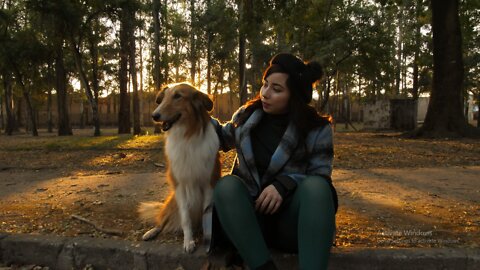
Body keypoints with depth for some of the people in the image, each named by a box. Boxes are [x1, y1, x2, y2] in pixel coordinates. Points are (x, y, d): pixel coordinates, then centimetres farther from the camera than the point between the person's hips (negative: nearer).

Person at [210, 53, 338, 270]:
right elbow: (225, 138, 24)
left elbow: (320, 178, -6)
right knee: (226, 185, -31)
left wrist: (284, 185, -24)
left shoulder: (317, 129, -4)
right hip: (250, 212, 2)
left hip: (292, 219, -2)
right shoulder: (247, 115, 5)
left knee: (315, 186, -34)